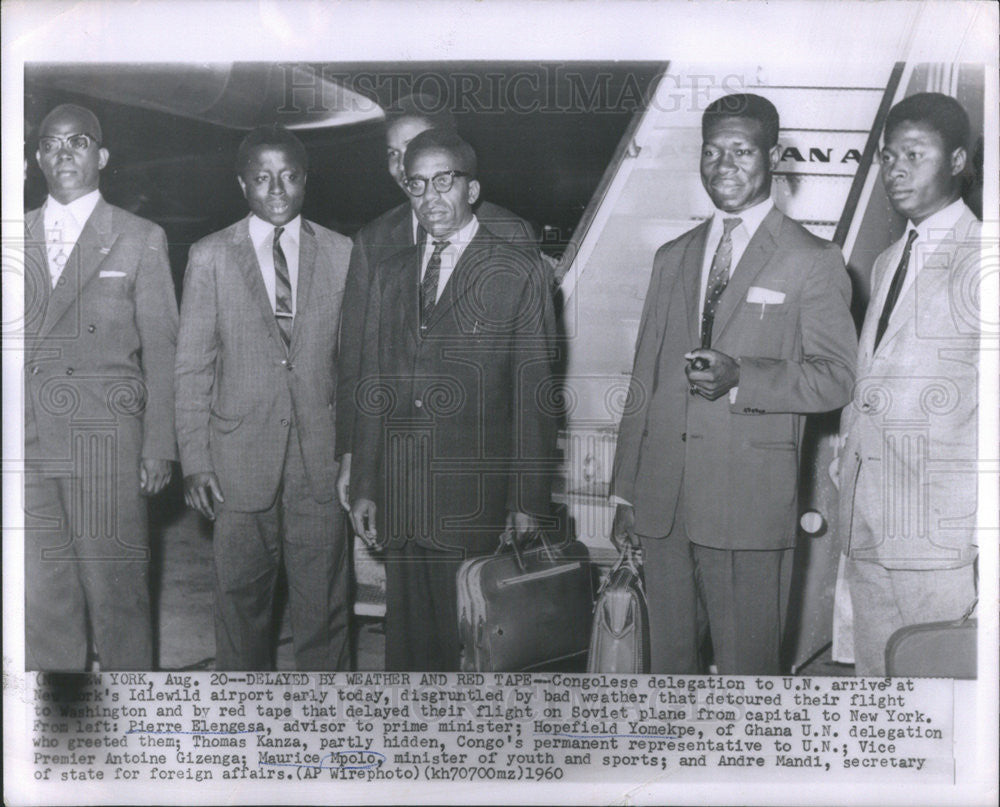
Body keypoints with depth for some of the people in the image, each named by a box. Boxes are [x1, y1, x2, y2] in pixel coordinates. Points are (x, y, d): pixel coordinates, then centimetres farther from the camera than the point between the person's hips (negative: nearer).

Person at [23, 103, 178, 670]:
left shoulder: (141, 240, 6)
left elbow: (161, 349, 2)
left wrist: (159, 447, -5)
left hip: (105, 442, -3)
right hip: (29, 444, 3)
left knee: (116, 588, 1)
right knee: (42, 592, 7)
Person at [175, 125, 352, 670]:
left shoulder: (339, 253, 5)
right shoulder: (210, 257, 2)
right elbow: (192, 367, 2)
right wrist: (194, 461, -4)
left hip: (322, 456, 1)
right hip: (241, 457, 0)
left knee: (323, 600, 7)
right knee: (240, 598, 10)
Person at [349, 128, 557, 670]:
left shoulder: (518, 271, 1)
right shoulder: (390, 275, 16)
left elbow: (534, 391, -3)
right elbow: (373, 386, 15)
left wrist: (528, 503, -7)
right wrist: (364, 487, 10)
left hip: (476, 501, -4)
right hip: (400, 501, 4)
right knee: (408, 641, 10)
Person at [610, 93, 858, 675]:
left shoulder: (812, 261, 2)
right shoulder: (673, 257, 17)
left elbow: (836, 378, -4)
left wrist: (740, 379, -21)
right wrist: (625, 494, 12)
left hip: (749, 501, -4)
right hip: (661, 500, 5)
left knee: (747, 665, 2)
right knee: (668, 658, 12)